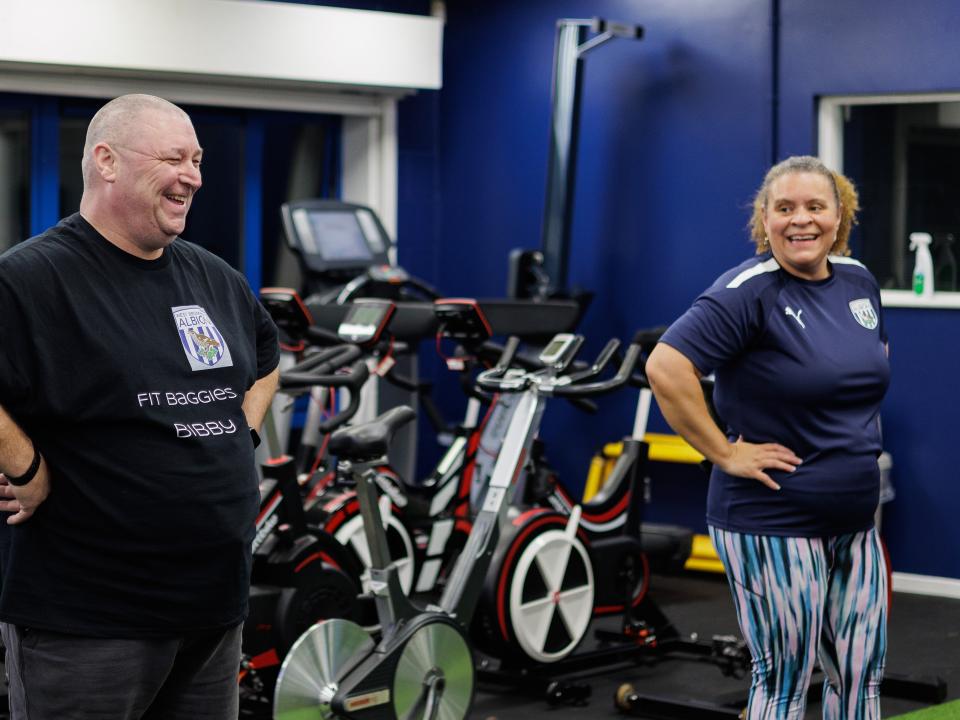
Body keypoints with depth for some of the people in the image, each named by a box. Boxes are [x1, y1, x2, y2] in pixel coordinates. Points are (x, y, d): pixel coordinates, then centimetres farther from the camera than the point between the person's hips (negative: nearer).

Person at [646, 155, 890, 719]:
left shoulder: (859, 281, 7)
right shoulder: (749, 292, -16)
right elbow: (666, 369, -26)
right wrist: (725, 453, -21)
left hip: (854, 525, 7)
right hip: (774, 526, -7)